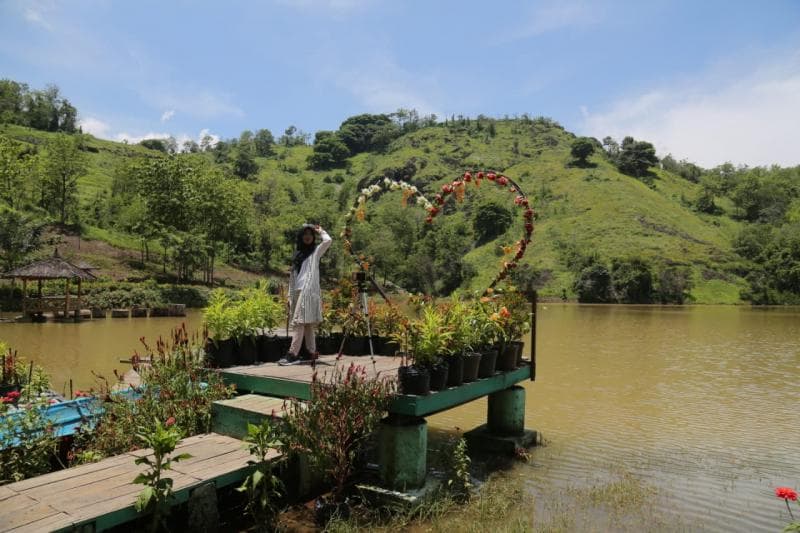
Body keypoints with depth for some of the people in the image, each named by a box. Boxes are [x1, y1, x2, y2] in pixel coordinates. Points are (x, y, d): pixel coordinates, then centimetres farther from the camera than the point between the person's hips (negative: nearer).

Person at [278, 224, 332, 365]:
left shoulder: (316, 251, 6)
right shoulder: (297, 254, 21)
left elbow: (328, 241, -15)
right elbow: (293, 276, 20)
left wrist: (320, 231, 5)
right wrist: (290, 296, 15)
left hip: (308, 291, -6)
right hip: (297, 292, 6)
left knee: (299, 322, -14)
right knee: (306, 324, 6)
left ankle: (293, 355, -17)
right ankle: (312, 353, 10)